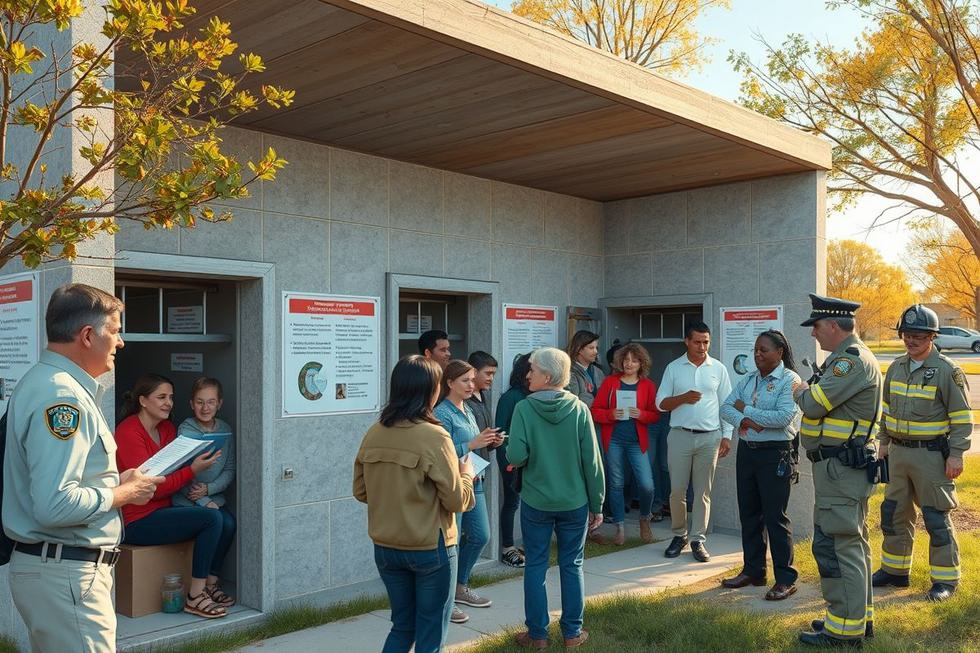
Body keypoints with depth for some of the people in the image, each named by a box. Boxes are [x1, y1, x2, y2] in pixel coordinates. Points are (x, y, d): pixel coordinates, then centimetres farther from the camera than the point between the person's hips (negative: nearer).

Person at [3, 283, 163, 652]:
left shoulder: (41, 382, 13)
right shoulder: (61, 395, -20)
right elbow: (55, 505, -29)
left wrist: (116, 482, 10)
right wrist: (125, 493, -14)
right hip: (65, 573, -11)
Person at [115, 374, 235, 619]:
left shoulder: (168, 428, 10)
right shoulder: (128, 432, -15)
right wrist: (193, 470, -25)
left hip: (164, 509, 8)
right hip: (137, 522, -8)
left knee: (227, 521, -11)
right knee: (211, 519, -24)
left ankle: (210, 586, 3)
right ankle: (195, 597, -14)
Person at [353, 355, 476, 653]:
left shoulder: (373, 434, -3)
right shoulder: (435, 437, -19)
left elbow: (361, 492, 6)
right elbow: (456, 500, -14)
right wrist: (466, 475, 5)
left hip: (385, 548, 5)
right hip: (431, 548, -5)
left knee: (402, 626, 21)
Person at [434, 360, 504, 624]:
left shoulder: (467, 411, 12)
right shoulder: (442, 413, -15)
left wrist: (489, 442, 2)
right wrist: (473, 444, -26)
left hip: (473, 481, 9)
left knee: (480, 536, 15)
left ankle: (460, 587, 33)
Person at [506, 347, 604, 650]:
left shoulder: (524, 408, -13)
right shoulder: (579, 409, -8)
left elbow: (515, 457, -18)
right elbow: (592, 462, -6)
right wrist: (597, 504, 3)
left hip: (536, 502, -1)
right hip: (574, 502, 2)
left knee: (535, 567, 11)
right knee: (572, 566, 13)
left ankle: (537, 634, 19)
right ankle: (572, 633, 22)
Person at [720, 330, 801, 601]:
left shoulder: (790, 380, -10)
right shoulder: (748, 379, 11)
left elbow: (784, 417, -22)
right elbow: (726, 408, 4)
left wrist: (746, 410, -13)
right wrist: (743, 421, -17)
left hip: (775, 454, -7)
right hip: (747, 451, 7)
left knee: (775, 517, -3)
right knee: (749, 513, 13)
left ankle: (785, 579, 7)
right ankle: (752, 571, 26)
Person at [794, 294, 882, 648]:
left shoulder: (852, 360, -18)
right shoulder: (850, 357, 17)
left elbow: (815, 404, -21)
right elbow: (828, 403, 19)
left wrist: (801, 392, -2)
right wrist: (809, 392, 3)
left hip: (839, 468, -11)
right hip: (846, 467, 11)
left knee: (835, 546, -7)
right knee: (852, 544, 17)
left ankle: (843, 630, -2)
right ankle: (860, 617, 28)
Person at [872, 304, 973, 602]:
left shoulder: (947, 371, -10)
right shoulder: (896, 368, 9)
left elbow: (962, 418, -10)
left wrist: (956, 454, -14)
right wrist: (883, 441, 15)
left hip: (931, 454, -6)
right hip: (898, 452, 7)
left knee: (937, 518, 0)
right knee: (894, 512, 13)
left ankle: (945, 579, 13)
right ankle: (894, 570, 27)